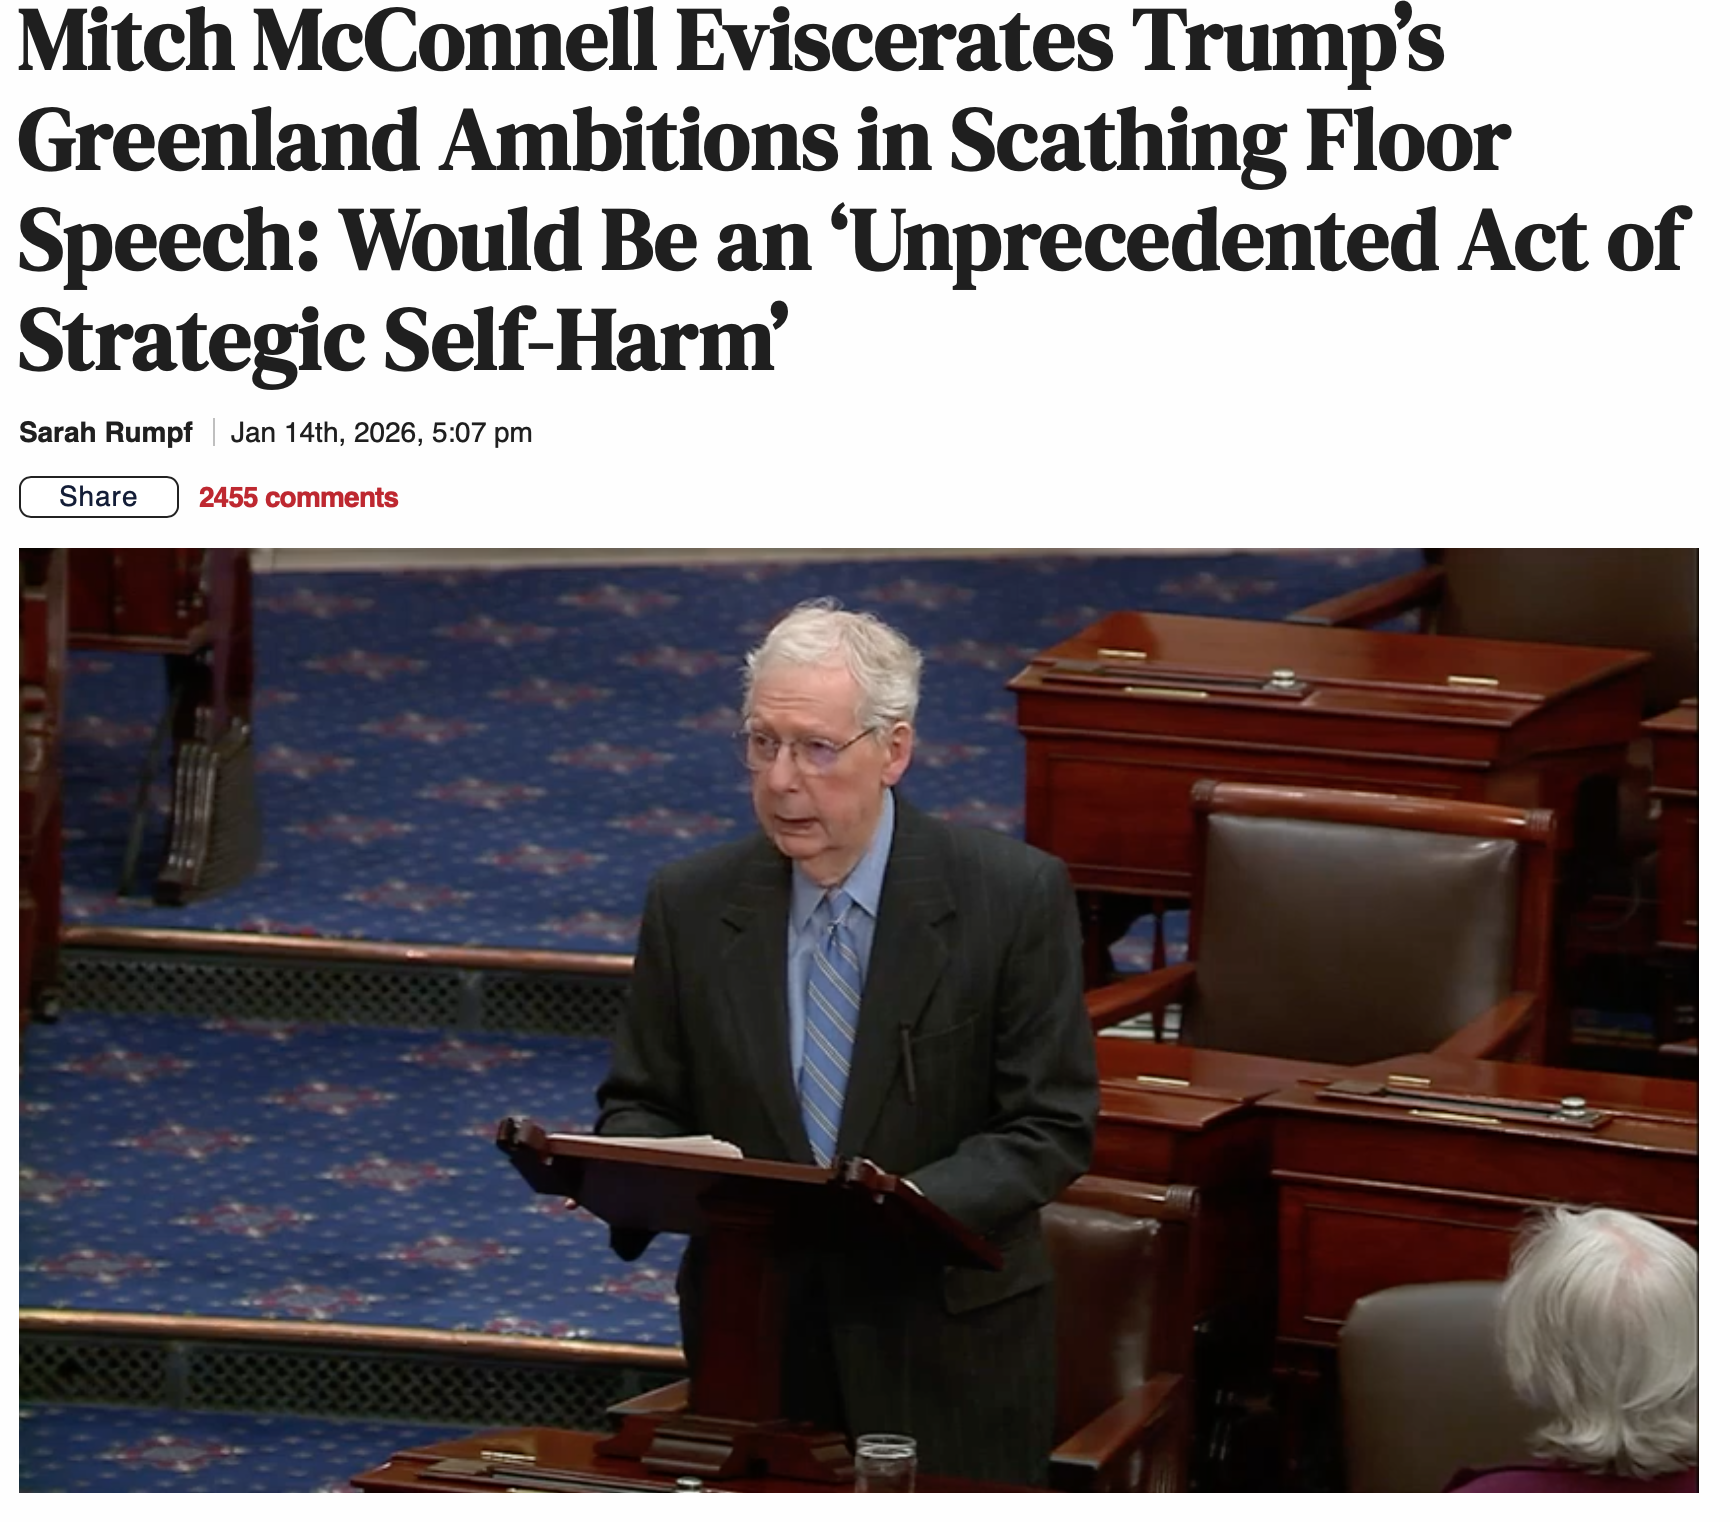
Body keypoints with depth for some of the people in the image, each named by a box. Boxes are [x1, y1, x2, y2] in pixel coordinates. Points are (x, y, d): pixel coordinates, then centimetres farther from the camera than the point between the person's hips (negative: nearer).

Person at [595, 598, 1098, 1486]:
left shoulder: (1015, 897, -8)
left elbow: (1050, 1126, -8)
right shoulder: (690, 906, 0)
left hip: (945, 1350, -2)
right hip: (752, 1338, 2)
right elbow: (642, 1104, 8)